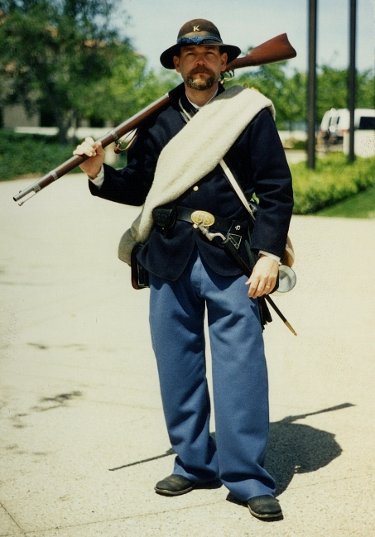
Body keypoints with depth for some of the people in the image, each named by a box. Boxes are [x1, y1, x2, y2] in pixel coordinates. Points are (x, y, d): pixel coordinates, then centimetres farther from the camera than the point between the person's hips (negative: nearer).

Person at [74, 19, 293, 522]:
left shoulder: (250, 112, 2)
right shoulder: (157, 120, 11)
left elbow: (277, 189, -1)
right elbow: (138, 186, 15)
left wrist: (269, 253, -10)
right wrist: (100, 173, -4)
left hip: (231, 260, -4)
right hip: (170, 259, 4)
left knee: (240, 365, -5)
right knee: (177, 367, 9)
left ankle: (247, 478, 4)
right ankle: (194, 464, 24)